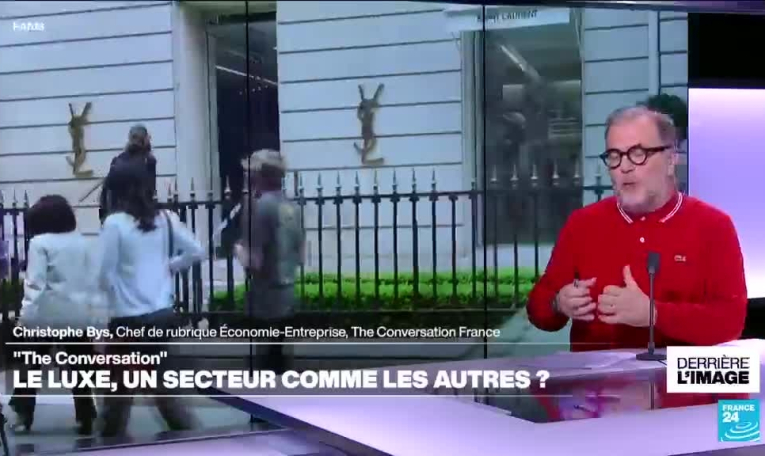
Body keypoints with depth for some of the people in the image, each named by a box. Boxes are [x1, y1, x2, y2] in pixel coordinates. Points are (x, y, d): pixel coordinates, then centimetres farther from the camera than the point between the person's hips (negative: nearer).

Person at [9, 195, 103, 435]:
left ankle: (23, 416, 17)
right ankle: (86, 419, 9)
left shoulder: (39, 242, -5)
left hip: (46, 314, -3)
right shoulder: (83, 242, 7)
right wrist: (94, 312, 9)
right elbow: (93, 280, 6)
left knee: (30, 364, 14)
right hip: (78, 315, 3)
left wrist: (26, 315, -10)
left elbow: (35, 282, -11)